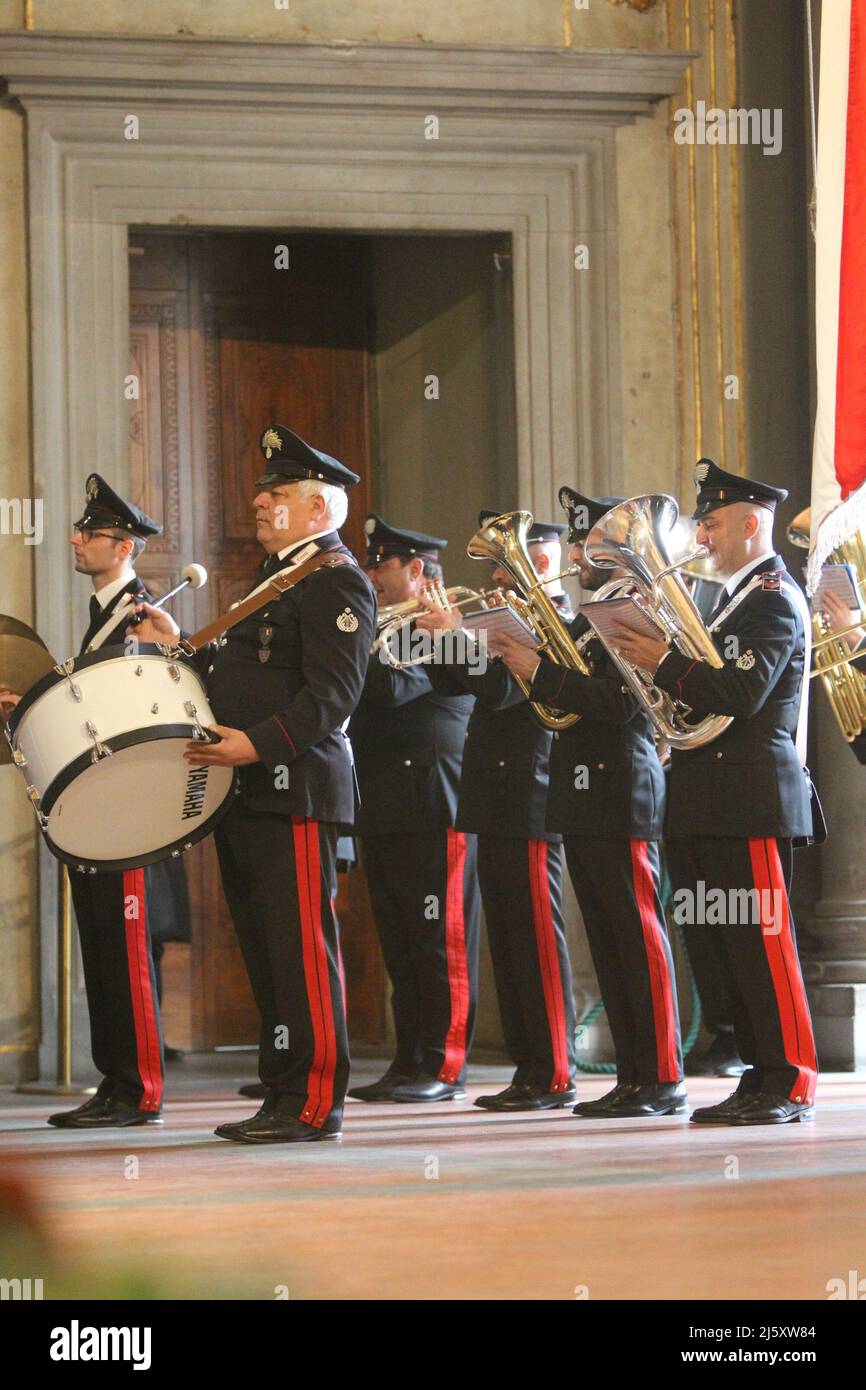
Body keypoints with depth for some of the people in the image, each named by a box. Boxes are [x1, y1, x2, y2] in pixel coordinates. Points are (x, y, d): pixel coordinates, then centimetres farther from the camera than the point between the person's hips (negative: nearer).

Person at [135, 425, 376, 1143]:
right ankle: (283, 1095, 16)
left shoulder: (336, 579, -8)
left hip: (294, 788, -10)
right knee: (266, 948, 11)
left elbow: (333, 692, -19)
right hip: (249, 792, 10)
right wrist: (179, 650, 15)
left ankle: (314, 1105, -6)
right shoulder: (279, 577, 24)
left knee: (301, 948, -8)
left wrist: (258, 743, -29)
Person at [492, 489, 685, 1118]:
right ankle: (633, 1076, 14)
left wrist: (542, 673, -20)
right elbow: (567, 698, 16)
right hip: (582, 802, 9)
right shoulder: (586, 618, 18)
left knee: (639, 935, -6)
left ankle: (663, 1078, -3)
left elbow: (620, 703, -21)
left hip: (620, 799, -9)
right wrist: (522, 652, 4)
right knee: (608, 941, 10)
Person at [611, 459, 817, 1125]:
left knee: (763, 939, -9)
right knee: (737, 943, 9)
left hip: (752, 796, -10)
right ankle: (762, 1079, 12)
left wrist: (666, 663, -15)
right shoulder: (741, 596, 21)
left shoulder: (775, 598, -9)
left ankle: (792, 1084, -6)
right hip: (716, 801, 10)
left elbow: (739, 695, -20)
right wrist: (667, 657, 4)